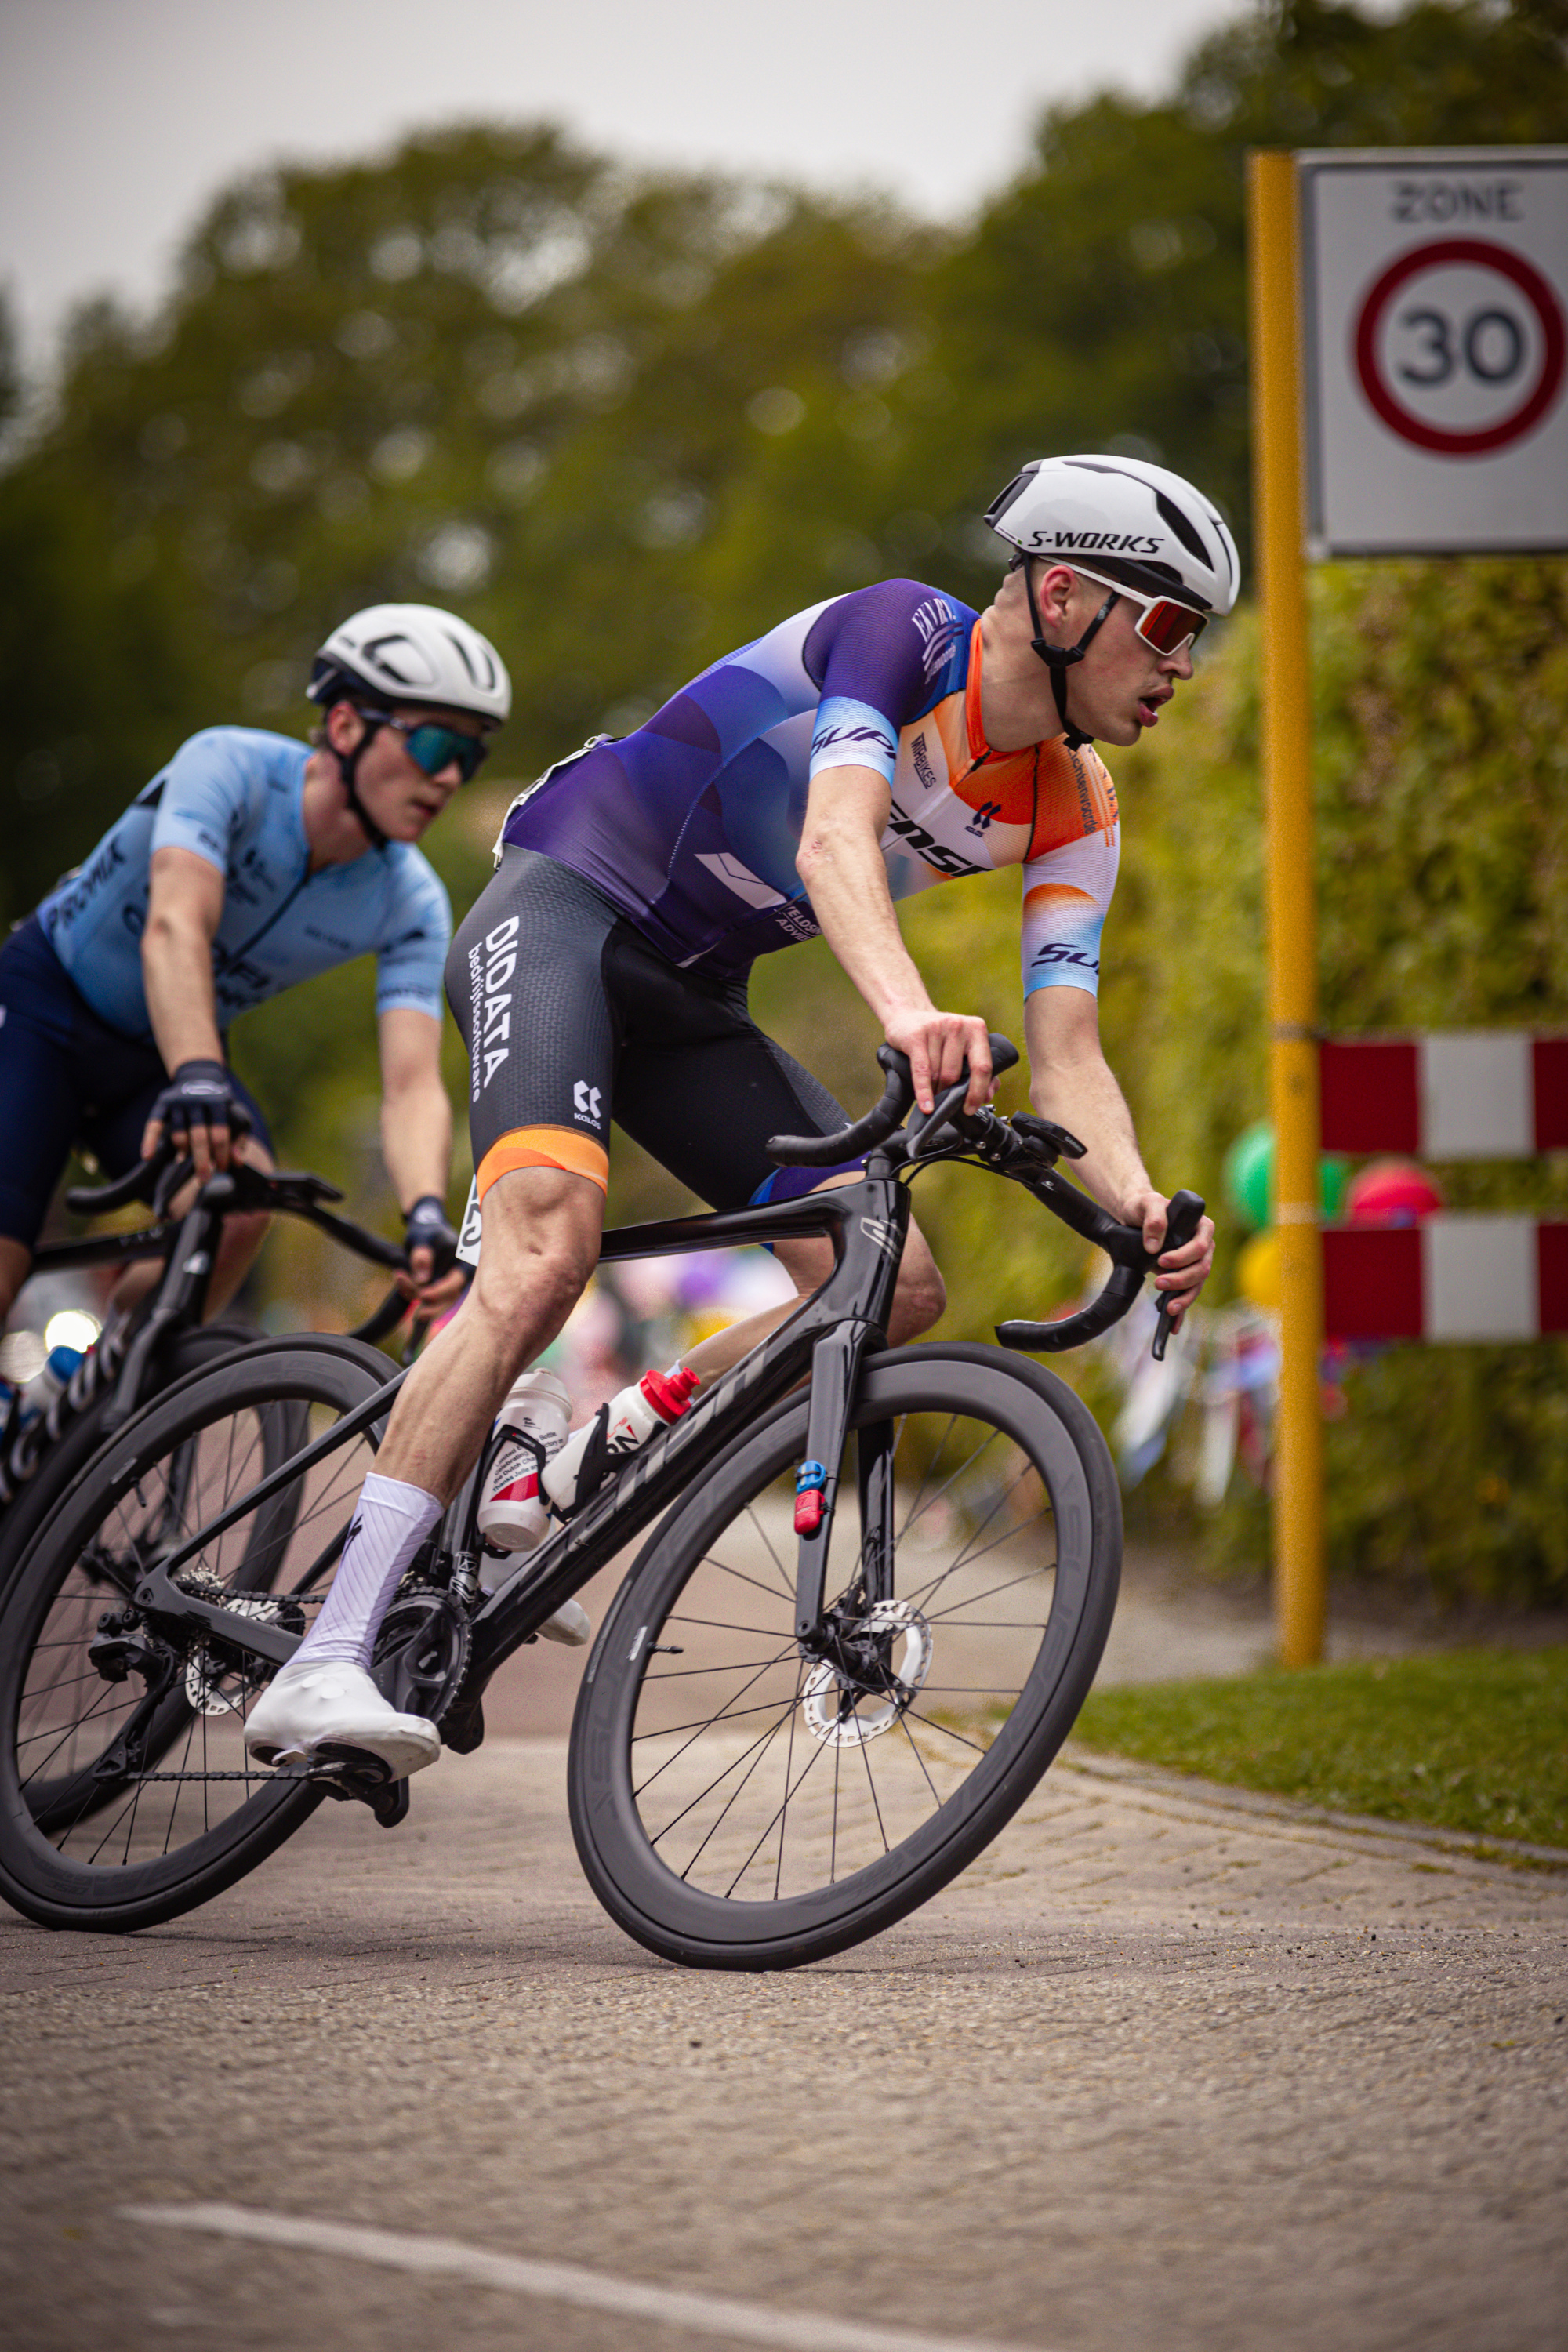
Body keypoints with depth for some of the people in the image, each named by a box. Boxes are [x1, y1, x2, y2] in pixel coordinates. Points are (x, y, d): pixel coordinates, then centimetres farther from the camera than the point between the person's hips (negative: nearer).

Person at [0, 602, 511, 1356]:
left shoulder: (411, 906, -17)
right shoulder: (229, 768, -28)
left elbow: (413, 1086, -26)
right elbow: (175, 929, -44)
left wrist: (426, 1211, -47)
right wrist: (197, 1079, -61)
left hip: (159, 1057, 4)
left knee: (239, 1213, -27)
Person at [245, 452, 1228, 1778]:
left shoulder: (1074, 817, 1)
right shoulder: (901, 634, -18)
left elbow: (1066, 1051, -7)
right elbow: (835, 839, -36)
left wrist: (1139, 1204, -29)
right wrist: (910, 1014, -55)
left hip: (693, 998, 8)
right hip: (563, 910, -8)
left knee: (897, 1290, -10)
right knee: (546, 1256, -31)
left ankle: (578, 1480, 8)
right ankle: (322, 1669, -35)